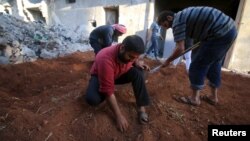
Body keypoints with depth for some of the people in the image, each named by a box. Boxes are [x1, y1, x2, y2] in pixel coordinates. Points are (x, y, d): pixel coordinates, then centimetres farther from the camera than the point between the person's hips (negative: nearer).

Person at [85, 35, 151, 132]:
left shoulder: (129, 53, -22)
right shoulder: (106, 59, -41)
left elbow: (133, 61, 6)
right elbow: (108, 91, -38)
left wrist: (137, 63, -20)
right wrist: (119, 116, -36)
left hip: (119, 74, 5)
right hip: (100, 76, -4)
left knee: (138, 73, -22)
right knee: (92, 99, -33)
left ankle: (141, 107, -15)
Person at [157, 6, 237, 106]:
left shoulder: (177, 21, -11)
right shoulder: (183, 15, 18)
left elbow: (180, 49, -16)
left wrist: (168, 60, -2)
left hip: (220, 34, -10)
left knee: (197, 66, -2)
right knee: (214, 65, 19)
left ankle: (195, 98, 9)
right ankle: (214, 97, 30)